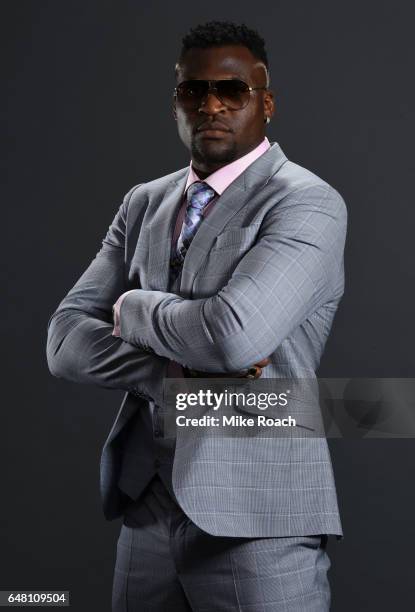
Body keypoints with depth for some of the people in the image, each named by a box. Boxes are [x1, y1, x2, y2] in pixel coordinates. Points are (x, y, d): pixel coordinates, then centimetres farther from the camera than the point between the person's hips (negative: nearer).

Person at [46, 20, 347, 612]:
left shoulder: (307, 203, -9)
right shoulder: (144, 203, 10)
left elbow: (235, 333, -25)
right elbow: (66, 340, 3)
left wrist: (132, 308, -6)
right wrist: (181, 373, -13)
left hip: (257, 518, -5)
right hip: (146, 505, 6)